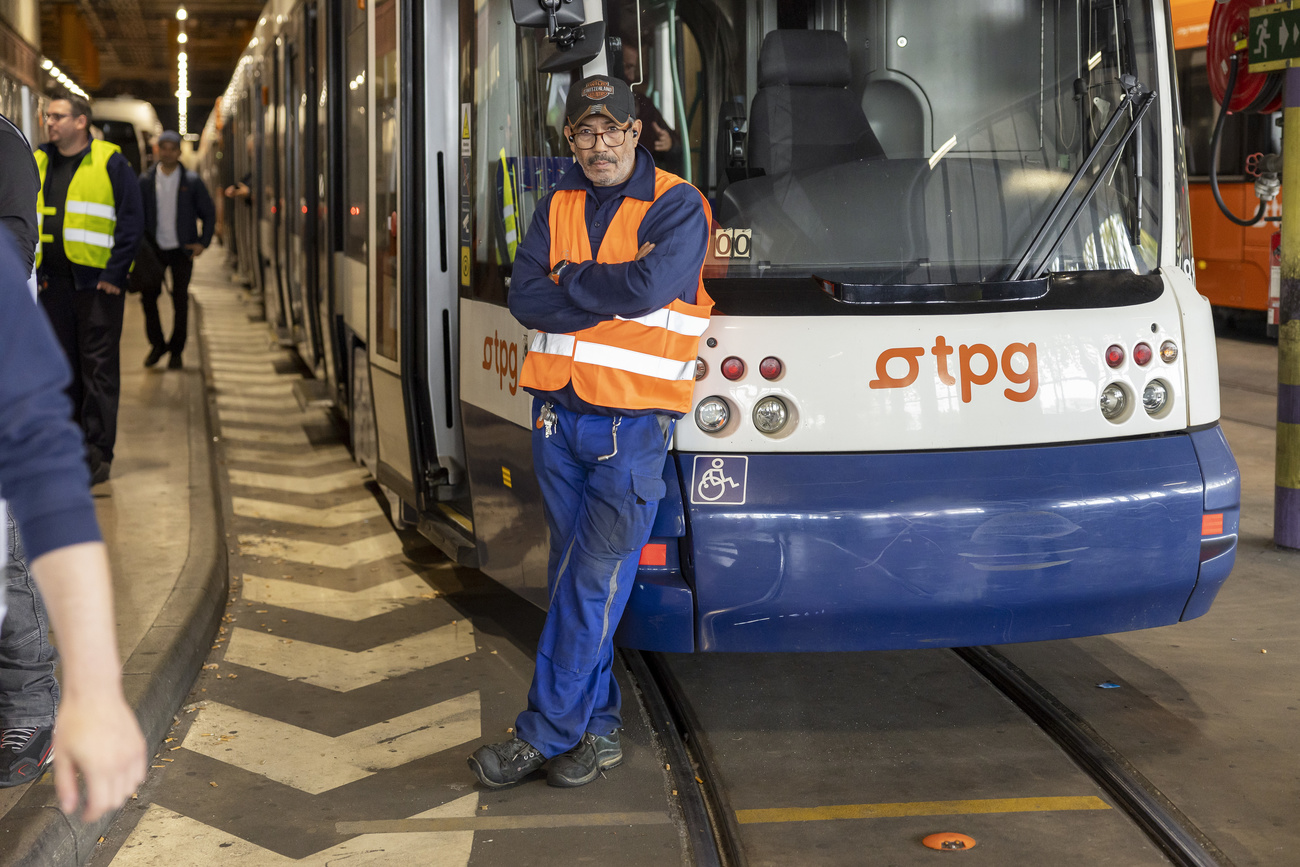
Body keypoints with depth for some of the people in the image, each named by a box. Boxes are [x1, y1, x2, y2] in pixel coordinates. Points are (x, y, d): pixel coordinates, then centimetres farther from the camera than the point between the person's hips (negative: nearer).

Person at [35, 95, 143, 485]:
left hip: (97, 281, -5)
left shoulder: (110, 162, -4)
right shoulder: (37, 164, 11)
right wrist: (29, 269, 7)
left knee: (98, 366, -2)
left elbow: (132, 219, -6)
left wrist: (115, 273, -11)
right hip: (53, 282, 5)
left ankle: (98, 453, 1)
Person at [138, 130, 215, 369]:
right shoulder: (146, 181, 3)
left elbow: (209, 213, 6)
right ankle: (157, 344, 13)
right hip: (154, 250, 1)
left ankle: (176, 350, 12)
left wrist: (203, 242, -5)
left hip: (182, 250, -1)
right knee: (147, 295, -5)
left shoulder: (192, 181, 0)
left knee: (180, 301, 0)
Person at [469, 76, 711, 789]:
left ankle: (543, 735, 1)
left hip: (632, 422, -5)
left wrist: (569, 281, -8)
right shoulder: (559, 205, 12)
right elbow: (525, 298, -1)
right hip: (557, 414, 5)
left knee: (594, 582, -5)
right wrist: (607, 294, -13)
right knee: (572, 576, 10)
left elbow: (650, 286, -21)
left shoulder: (677, 206, -3)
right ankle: (597, 729, 20)